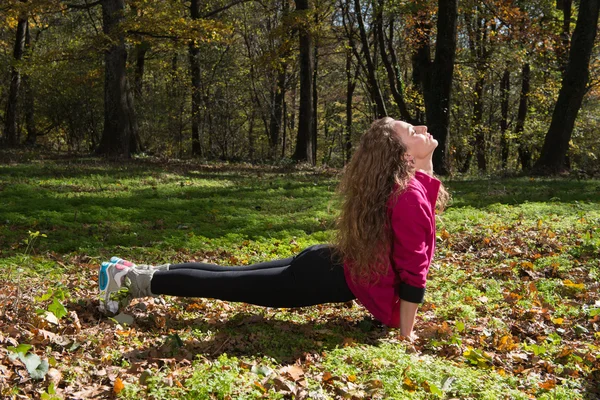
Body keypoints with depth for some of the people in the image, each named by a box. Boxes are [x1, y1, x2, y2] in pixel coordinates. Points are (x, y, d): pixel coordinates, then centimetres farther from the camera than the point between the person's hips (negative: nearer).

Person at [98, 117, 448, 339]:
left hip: (328, 263, 9)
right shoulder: (411, 196, -24)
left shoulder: (399, 186, 9)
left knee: (232, 274, 16)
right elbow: (414, 270, -21)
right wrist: (405, 333, -14)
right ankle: (133, 282, 8)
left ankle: (145, 274, 25)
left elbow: (399, 254, 20)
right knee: (229, 283, -1)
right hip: (333, 278, -9)